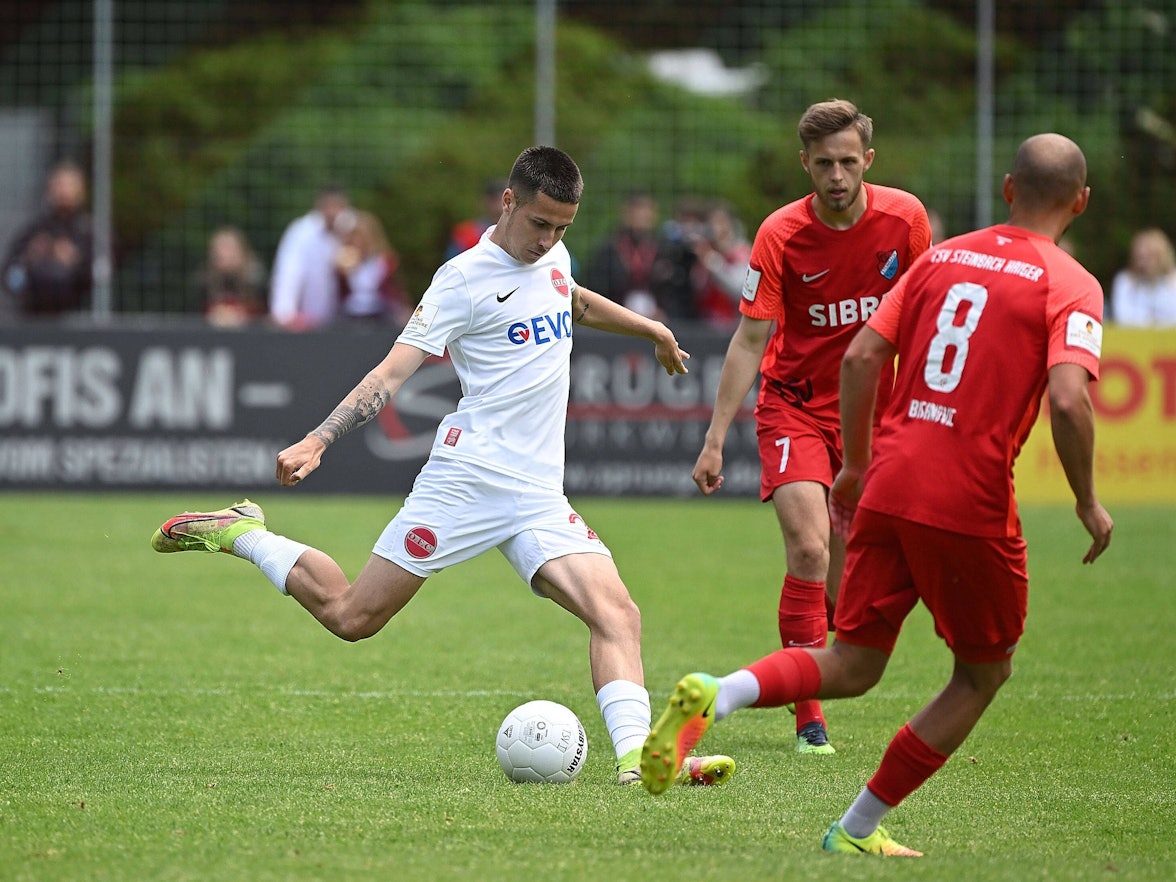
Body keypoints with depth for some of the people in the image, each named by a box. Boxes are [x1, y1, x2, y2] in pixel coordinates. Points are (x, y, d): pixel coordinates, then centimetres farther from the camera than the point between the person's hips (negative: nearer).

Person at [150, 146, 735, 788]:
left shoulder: (553, 258, 14)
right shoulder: (465, 278, -8)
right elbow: (393, 371, -13)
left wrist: (649, 329, 52)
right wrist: (318, 440, -24)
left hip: (540, 492, 6)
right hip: (469, 476, -6)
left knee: (617, 614, -16)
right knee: (352, 616, -2)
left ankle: (637, 757, -25)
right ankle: (241, 534, 19)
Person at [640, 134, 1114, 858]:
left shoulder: (941, 257, 14)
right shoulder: (1071, 286, -3)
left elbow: (861, 356, 9)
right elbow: (1068, 398, -17)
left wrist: (857, 464, 20)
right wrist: (1089, 503, -4)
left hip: (888, 489, 5)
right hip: (973, 501, -5)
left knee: (851, 666, 11)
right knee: (984, 674, 16)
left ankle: (715, 696, -18)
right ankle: (860, 830, 13)